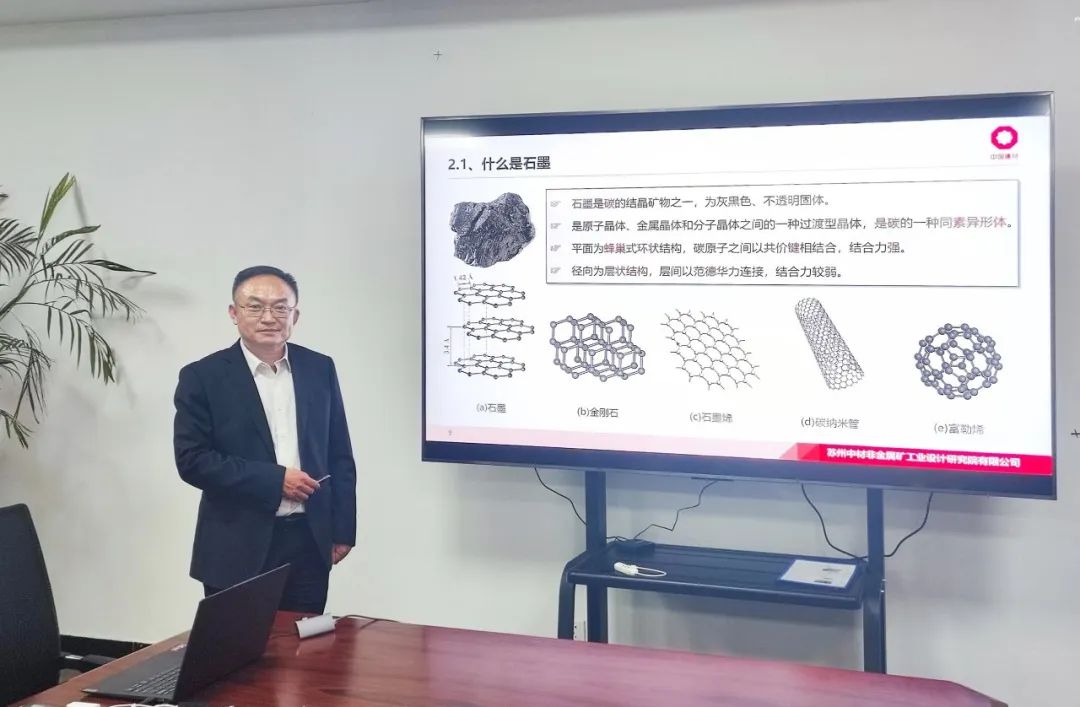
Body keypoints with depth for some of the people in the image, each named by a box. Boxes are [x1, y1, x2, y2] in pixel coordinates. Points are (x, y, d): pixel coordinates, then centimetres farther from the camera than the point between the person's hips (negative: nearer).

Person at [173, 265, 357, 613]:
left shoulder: (320, 368, 6)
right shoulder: (202, 376, -4)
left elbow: (339, 455, 10)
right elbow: (192, 460, -11)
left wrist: (342, 530, 6)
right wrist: (275, 480, -15)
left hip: (309, 542, 3)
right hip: (238, 547, -3)